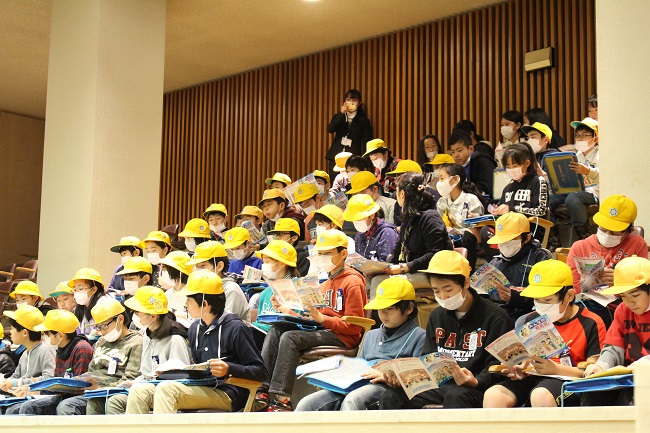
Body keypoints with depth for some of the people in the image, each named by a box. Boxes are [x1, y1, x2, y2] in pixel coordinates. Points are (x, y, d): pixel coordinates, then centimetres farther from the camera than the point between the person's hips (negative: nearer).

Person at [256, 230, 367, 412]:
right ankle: (262, 391, -23)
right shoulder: (326, 284, 24)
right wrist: (286, 310, 9)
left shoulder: (352, 282, -4)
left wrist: (321, 318, -22)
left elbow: (353, 326, -13)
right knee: (276, 330, -12)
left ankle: (281, 399, -33)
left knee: (290, 337, -28)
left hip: (343, 337, -9)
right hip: (321, 331, 9)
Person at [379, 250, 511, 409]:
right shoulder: (437, 316, 19)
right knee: (390, 396, -17)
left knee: (456, 396, -40)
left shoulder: (494, 318, -1)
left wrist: (475, 382, -25)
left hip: (475, 389, -6)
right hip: (439, 386, 6)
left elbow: (496, 366, -4)